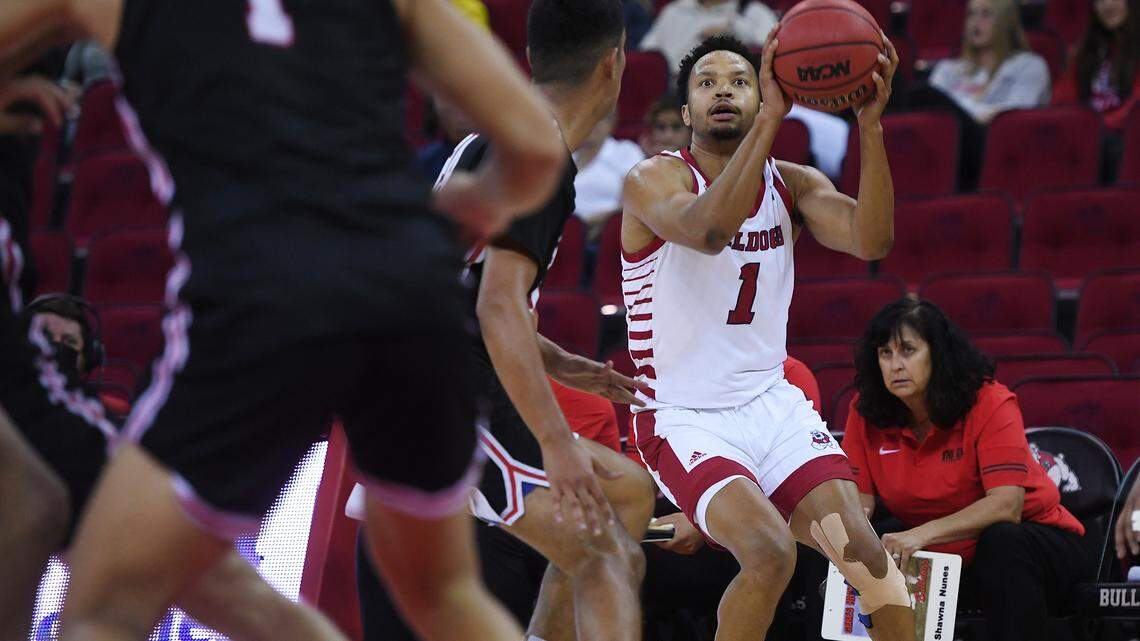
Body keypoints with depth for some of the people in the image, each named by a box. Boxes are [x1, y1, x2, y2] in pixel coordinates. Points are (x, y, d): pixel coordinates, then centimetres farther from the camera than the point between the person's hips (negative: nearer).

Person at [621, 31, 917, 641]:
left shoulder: (793, 184, 4)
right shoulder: (654, 179, -11)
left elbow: (871, 240, -16)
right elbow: (708, 230, -35)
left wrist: (869, 125, -29)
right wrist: (771, 120, -41)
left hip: (771, 402, 5)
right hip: (684, 418, -5)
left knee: (863, 550, -13)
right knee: (770, 552, -26)